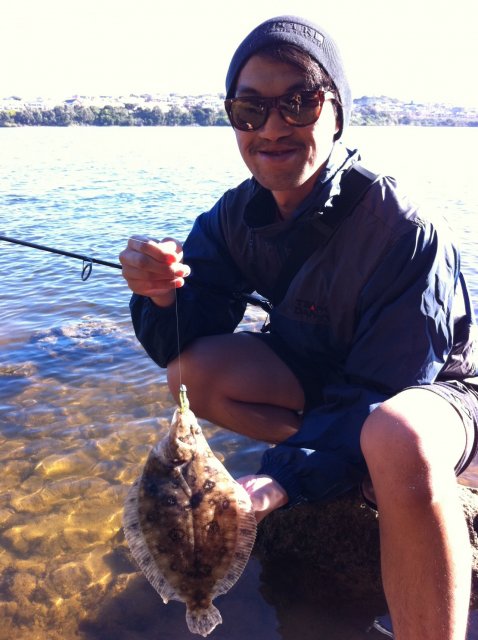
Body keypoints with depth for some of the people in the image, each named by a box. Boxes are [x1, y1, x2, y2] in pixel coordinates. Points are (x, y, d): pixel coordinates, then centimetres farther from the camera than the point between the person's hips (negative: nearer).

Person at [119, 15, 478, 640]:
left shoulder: (407, 232, -29)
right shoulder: (237, 215, -11)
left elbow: (379, 396, -27)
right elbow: (182, 344, -10)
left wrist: (280, 480, -38)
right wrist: (163, 295, -32)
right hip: (321, 374, 7)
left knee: (399, 443, -40)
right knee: (192, 371, -14)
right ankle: (368, 463, -3)